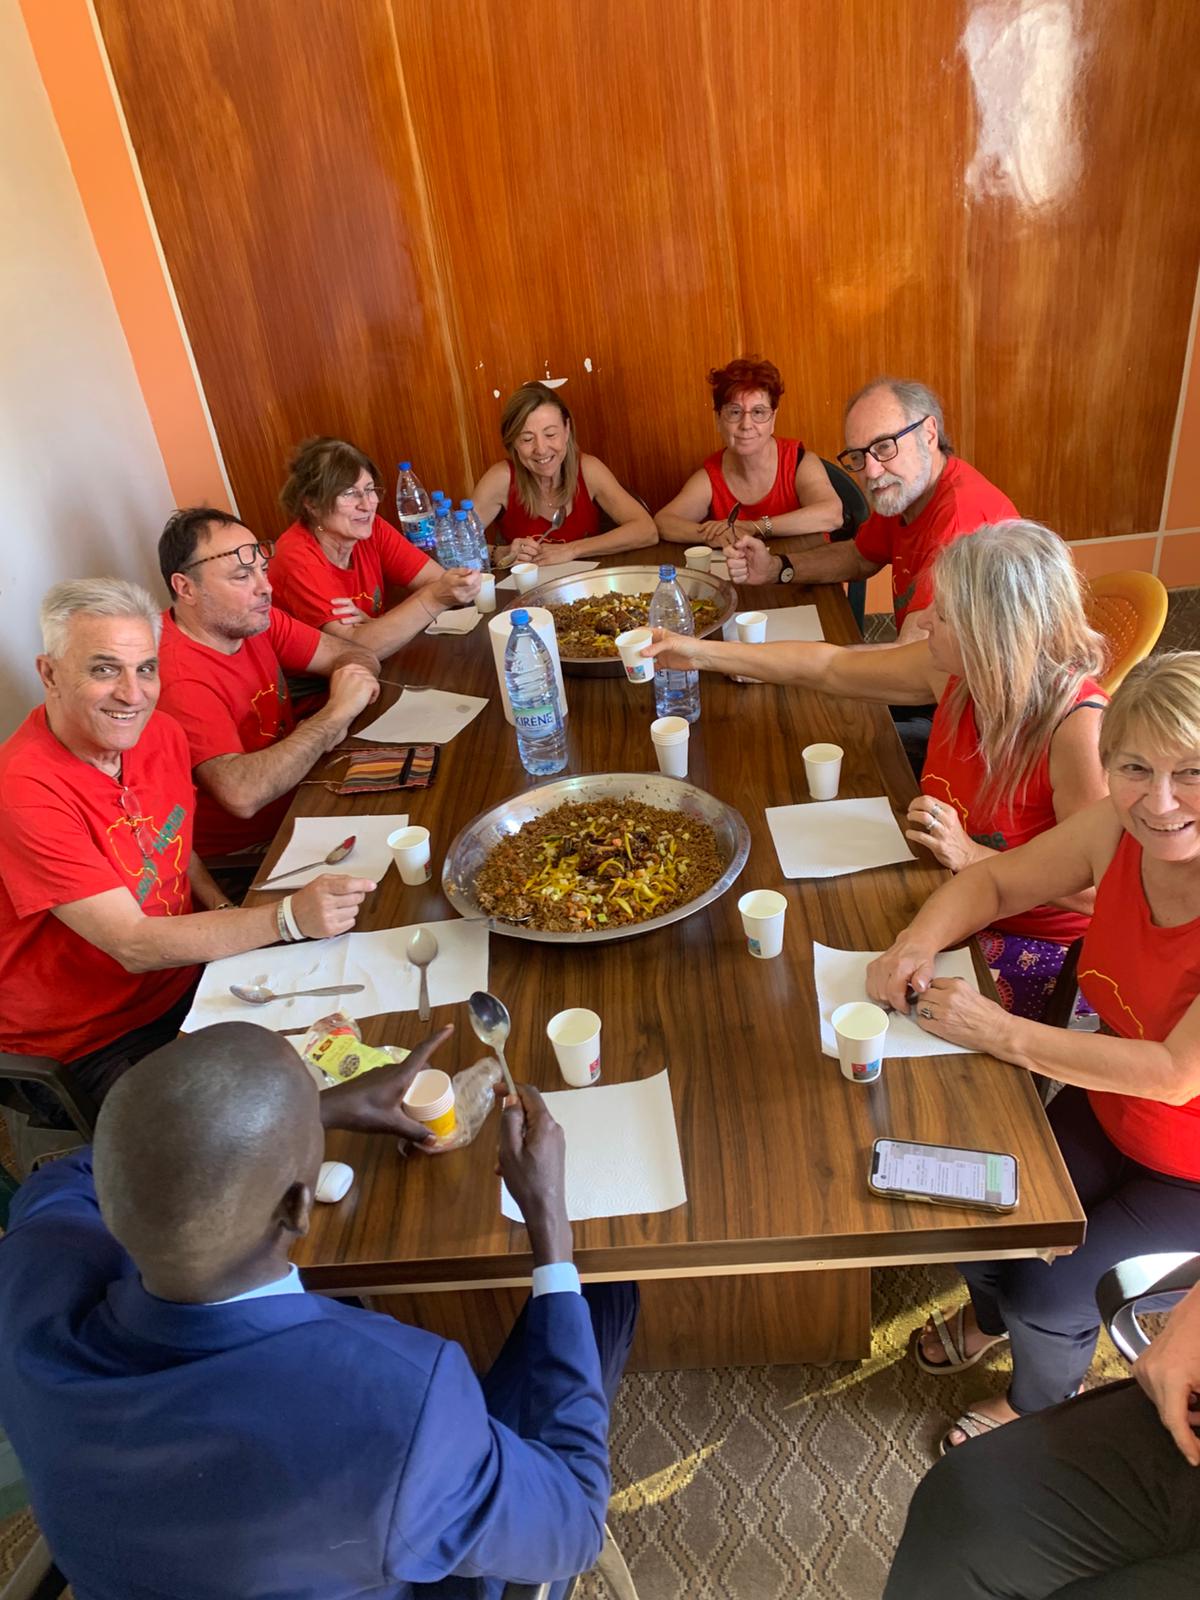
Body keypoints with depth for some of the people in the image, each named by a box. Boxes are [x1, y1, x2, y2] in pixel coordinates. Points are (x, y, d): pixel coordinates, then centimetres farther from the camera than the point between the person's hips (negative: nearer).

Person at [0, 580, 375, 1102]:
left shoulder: (162, 733, -4)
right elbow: (133, 946, -27)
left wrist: (227, 914, -6)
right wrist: (288, 917, -34)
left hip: (187, 972, 7)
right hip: (99, 1039, -6)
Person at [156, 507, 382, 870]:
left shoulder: (251, 619, -5)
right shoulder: (178, 678, -29)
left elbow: (355, 656, 2)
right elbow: (241, 794, -40)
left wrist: (336, 716, -21)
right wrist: (333, 716, -32)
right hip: (245, 852, -7)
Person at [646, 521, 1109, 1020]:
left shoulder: (1077, 726, -28)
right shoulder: (958, 670, -8)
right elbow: (833, 667, 4)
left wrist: (971, 856, -31)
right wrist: (703, 652, 6)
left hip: (1044, 946, -6)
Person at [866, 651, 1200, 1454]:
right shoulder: (1119, 831, -19)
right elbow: (994, 882, -4)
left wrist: (1001, 1033, -32)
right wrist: (918, 944, -24)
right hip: (1110, 1110, 5)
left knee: (1049, 1289, -8)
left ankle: (1042, 1400, 31)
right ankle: (991, 1313, 40)